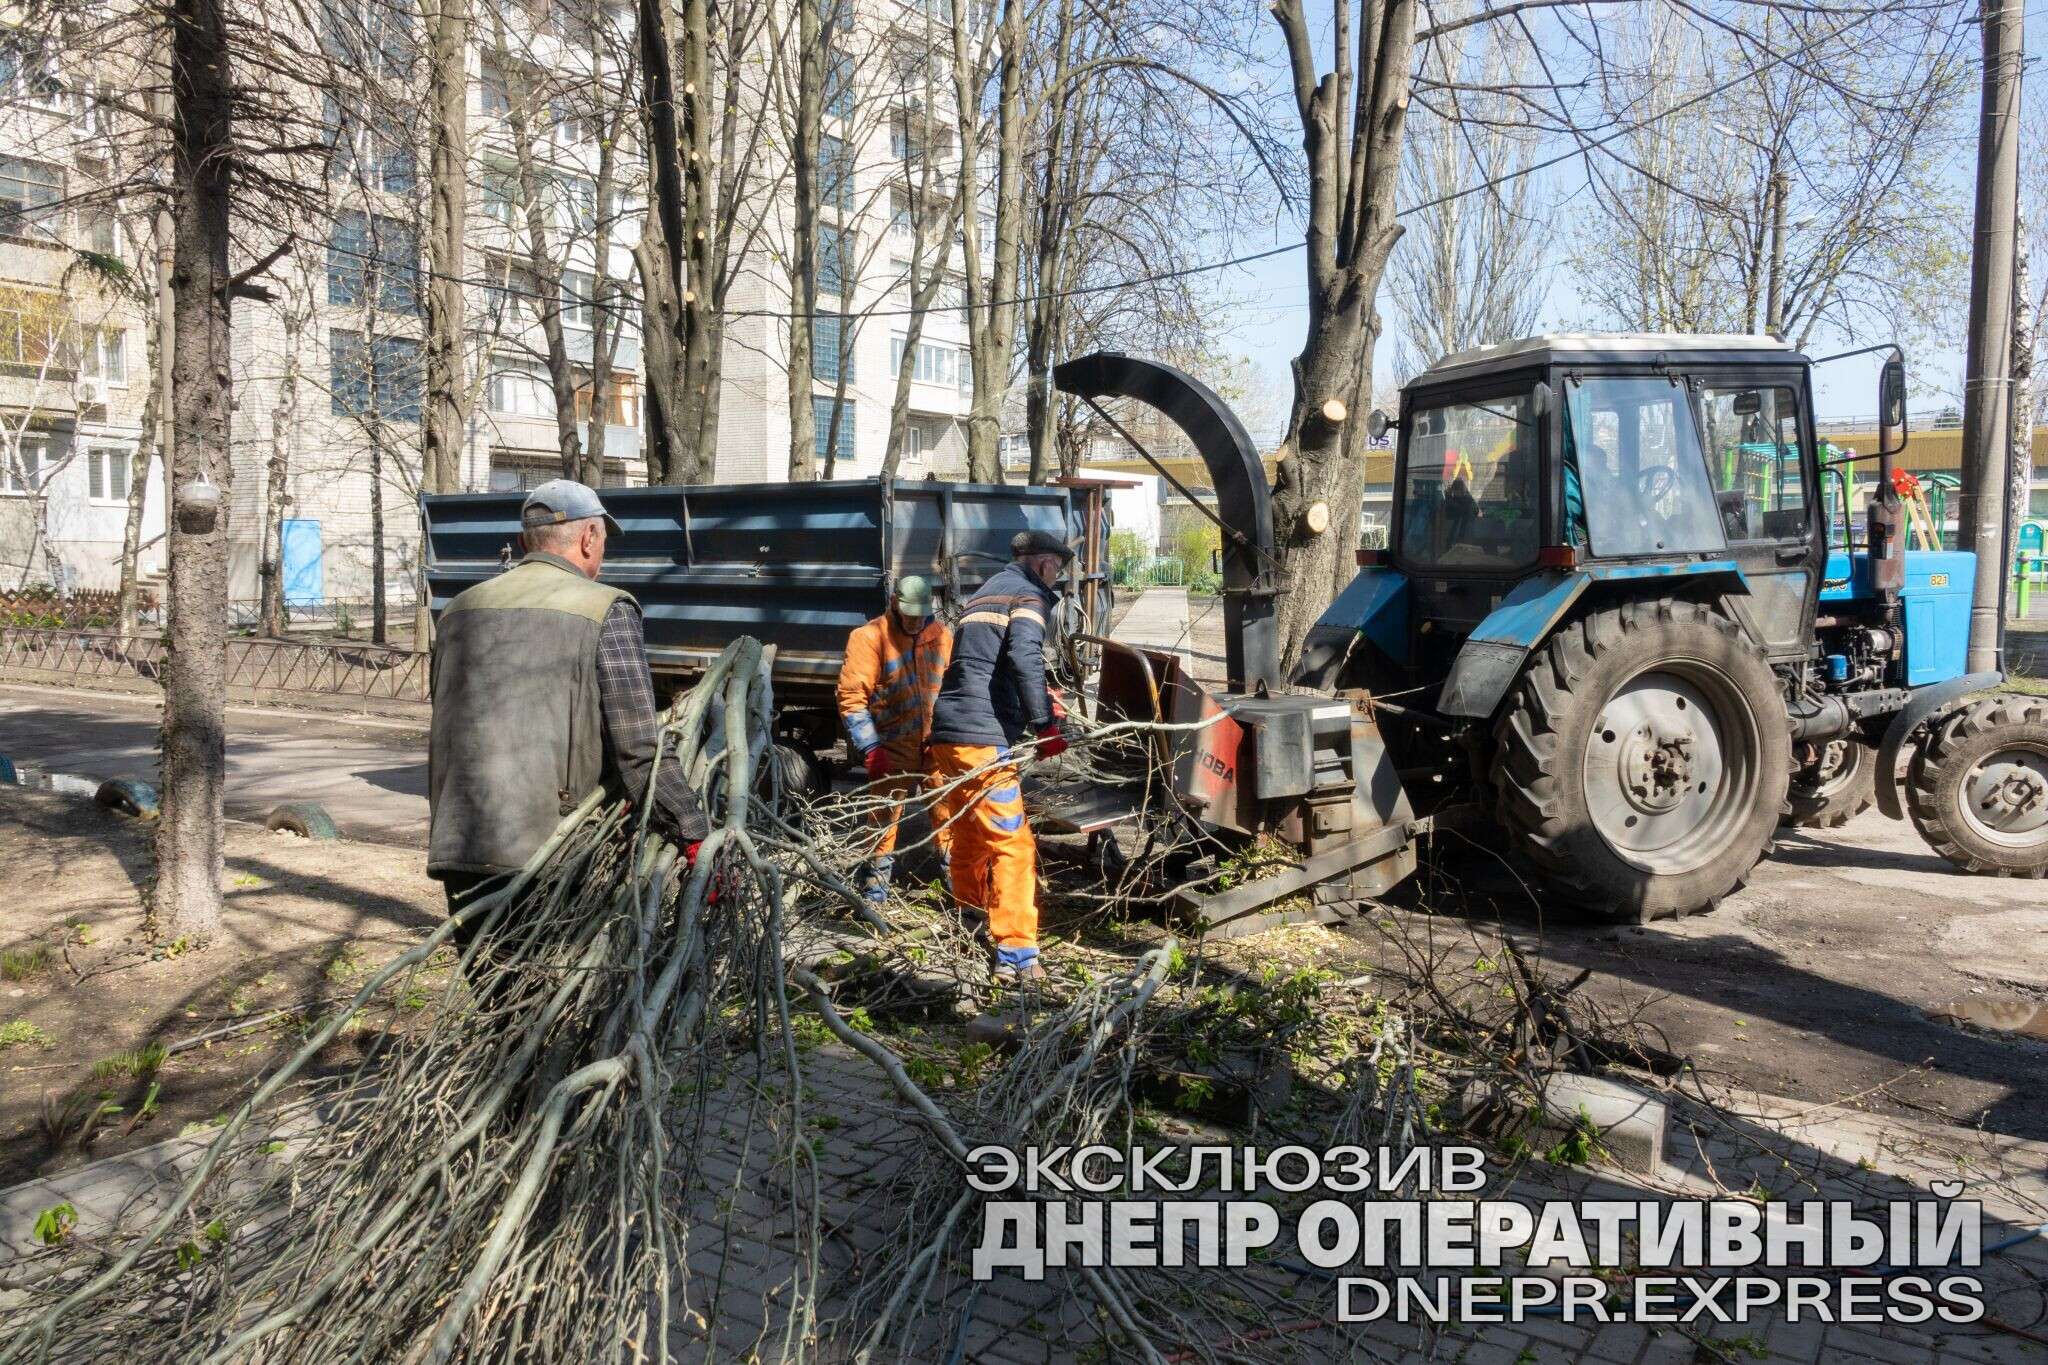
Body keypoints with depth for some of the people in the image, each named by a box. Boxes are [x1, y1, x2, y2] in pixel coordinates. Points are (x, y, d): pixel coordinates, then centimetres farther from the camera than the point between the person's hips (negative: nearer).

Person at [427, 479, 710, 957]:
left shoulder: (459, 610, 15)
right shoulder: (605, 610, -6)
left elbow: (444, 737, 18)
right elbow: (639, 749, -12)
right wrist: (696, 838, -10)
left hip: (455, 851, 6)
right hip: (546, 854, -6)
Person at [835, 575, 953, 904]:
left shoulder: (941, 635, 7)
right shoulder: (869, 638, -10)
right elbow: (851, 697, -13)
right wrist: (870, 749, -18)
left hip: (937, 744, 4)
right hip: (893, 749, -4)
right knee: (885, 815, 3)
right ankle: (876, 883, 17)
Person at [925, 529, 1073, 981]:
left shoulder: (986, 593, 27)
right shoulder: (1028, 594, 0)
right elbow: (1025, 659, -18)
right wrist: (1045, 724, -18)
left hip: (947, 734, 9)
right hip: (983, 738, -9)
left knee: (968, 842, 19)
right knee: (1012, 845, -8)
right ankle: (1016, 954, -11)